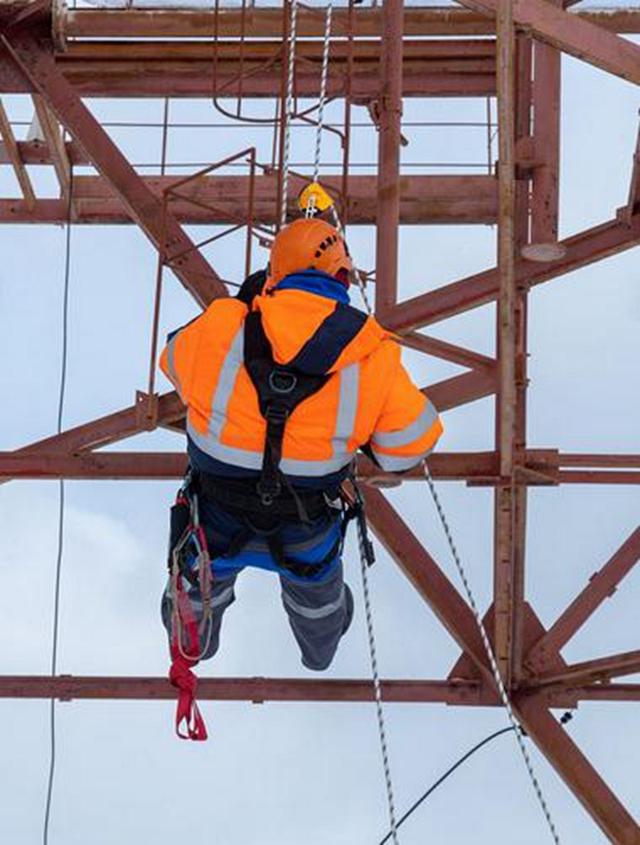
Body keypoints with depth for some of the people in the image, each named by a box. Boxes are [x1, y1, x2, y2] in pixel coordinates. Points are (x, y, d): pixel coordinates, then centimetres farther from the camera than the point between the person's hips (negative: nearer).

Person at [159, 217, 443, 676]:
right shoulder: (371, 357, -25)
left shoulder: (218, 331, -25)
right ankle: (320, 647, 69)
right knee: (314, 582, 38)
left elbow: (178, 360, -1)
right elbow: (411, 443, -13)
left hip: (219, 522, 0)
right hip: (304, 533, 0)